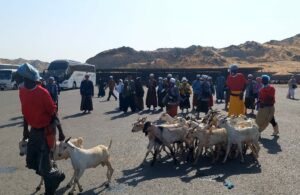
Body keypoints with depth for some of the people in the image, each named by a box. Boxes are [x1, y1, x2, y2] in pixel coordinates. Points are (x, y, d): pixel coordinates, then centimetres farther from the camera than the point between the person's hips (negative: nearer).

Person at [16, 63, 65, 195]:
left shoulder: (42, 93, -21)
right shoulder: (22, 90, 1)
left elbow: (53, 114, -14)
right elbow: (26, 112, 12)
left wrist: (60, 132, -9)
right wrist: (25, 130, 17)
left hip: (45, 131, -7)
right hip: (33, 131, 8)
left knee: (44, 166, -2)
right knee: (31, 163, 14)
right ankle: (54, 176, 37)